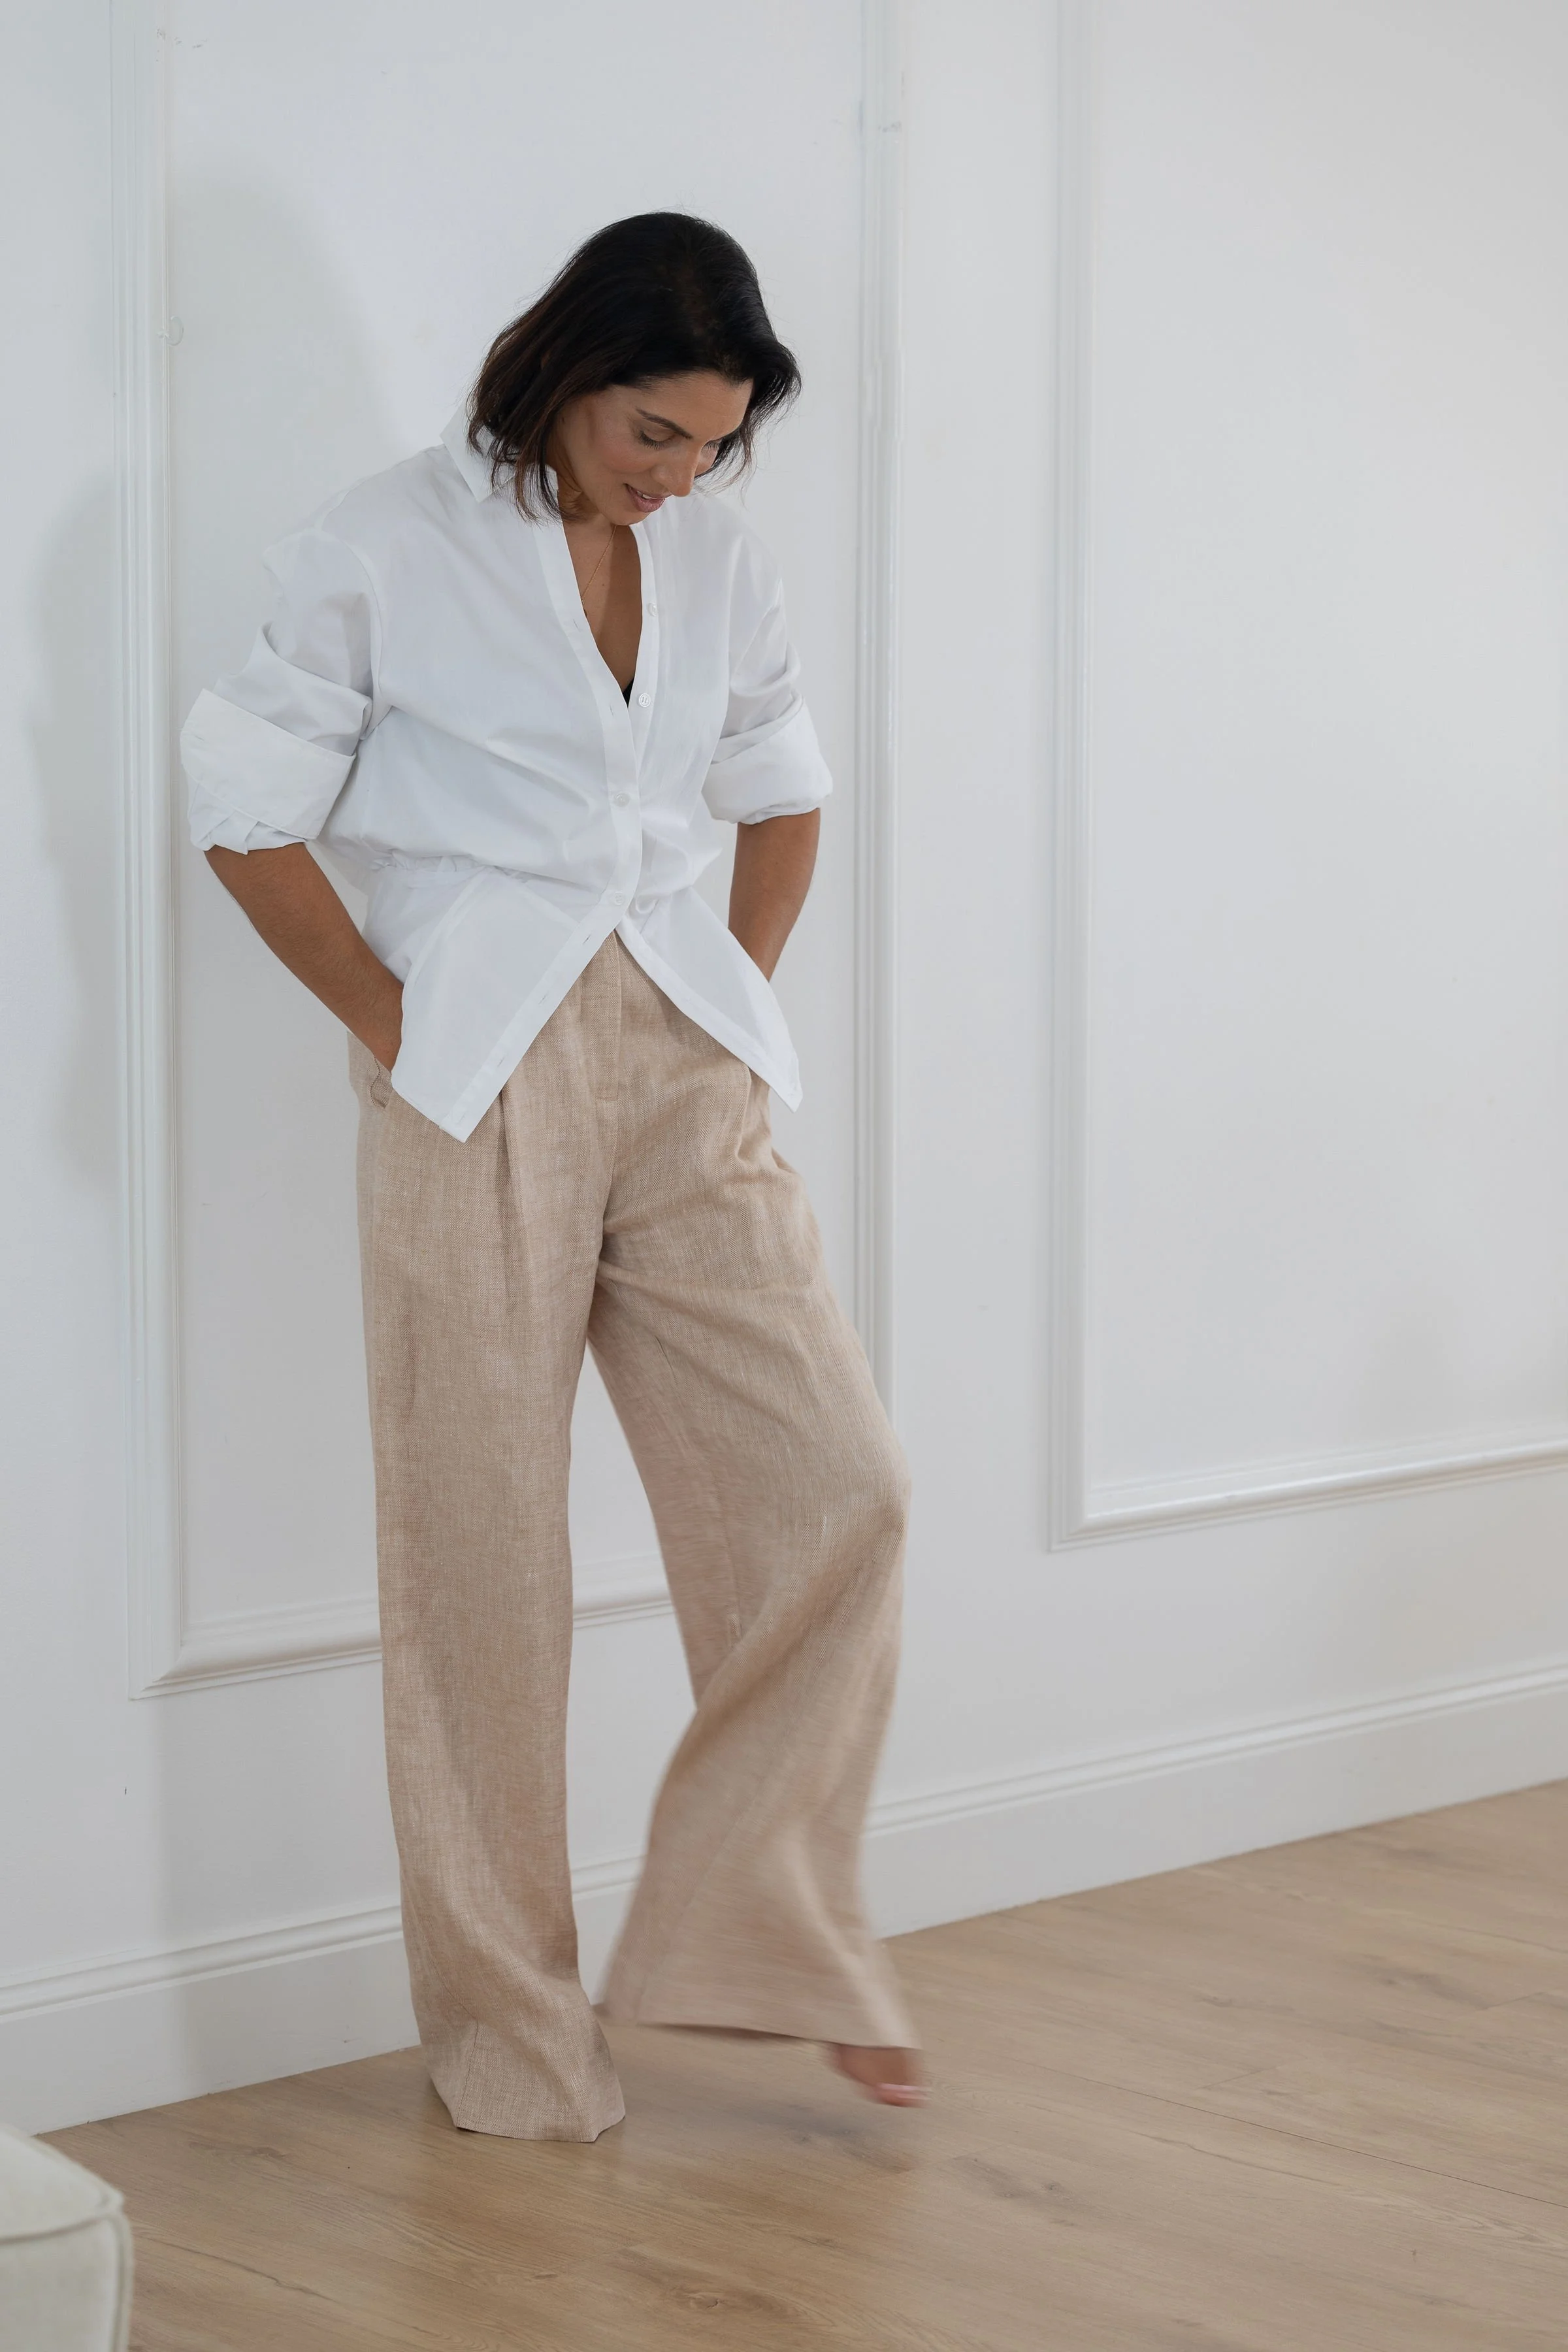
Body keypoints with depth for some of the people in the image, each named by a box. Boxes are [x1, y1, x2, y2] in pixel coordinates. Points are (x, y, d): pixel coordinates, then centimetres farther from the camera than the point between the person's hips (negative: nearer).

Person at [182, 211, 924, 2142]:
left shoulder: (717, 562, 11)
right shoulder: (387, 550, -3)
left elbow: (780, 794, 24)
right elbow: (249, 819, 0)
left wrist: (740, 994, 11)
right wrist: (386, 1023, -4)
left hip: (686, 1081, 5)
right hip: (479, 1094, -5)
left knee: (832, 1492, -4)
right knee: (485, 1556, 1)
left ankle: (760, 1927, 13)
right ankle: (504, 2029, 14)